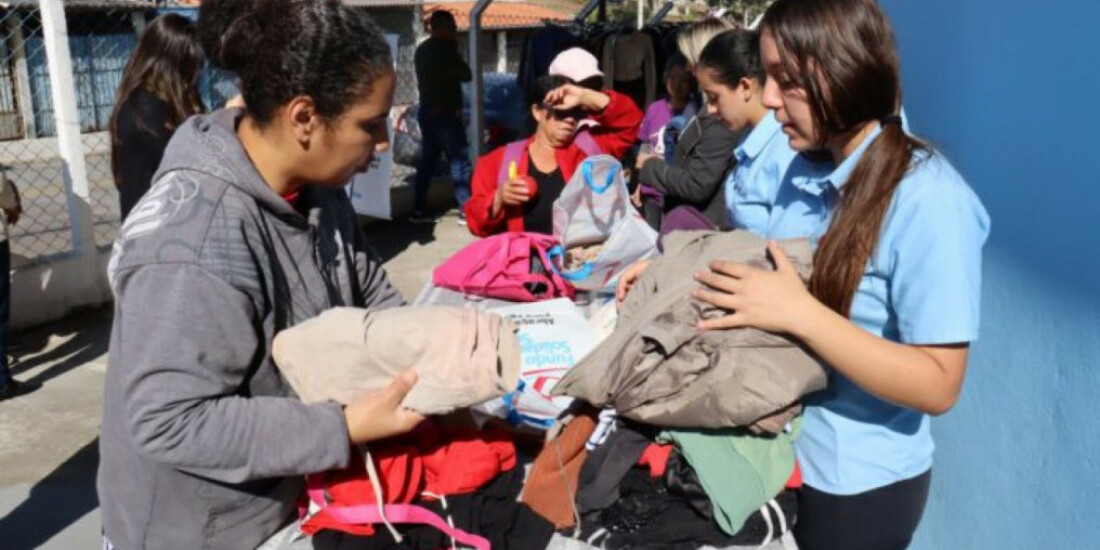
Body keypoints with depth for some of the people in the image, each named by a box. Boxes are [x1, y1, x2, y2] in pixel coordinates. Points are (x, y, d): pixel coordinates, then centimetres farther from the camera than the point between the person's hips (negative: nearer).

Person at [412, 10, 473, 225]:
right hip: (445, 112, -8)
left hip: (427, 111, 8)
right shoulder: (445, 47, -9)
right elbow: (466, 75, -5)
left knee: (427, 161, 9)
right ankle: (467, 211, -7)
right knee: (459, 161, -6)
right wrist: (458, 67, 13)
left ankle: (419, 210, 9)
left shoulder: (422, 49, 14)